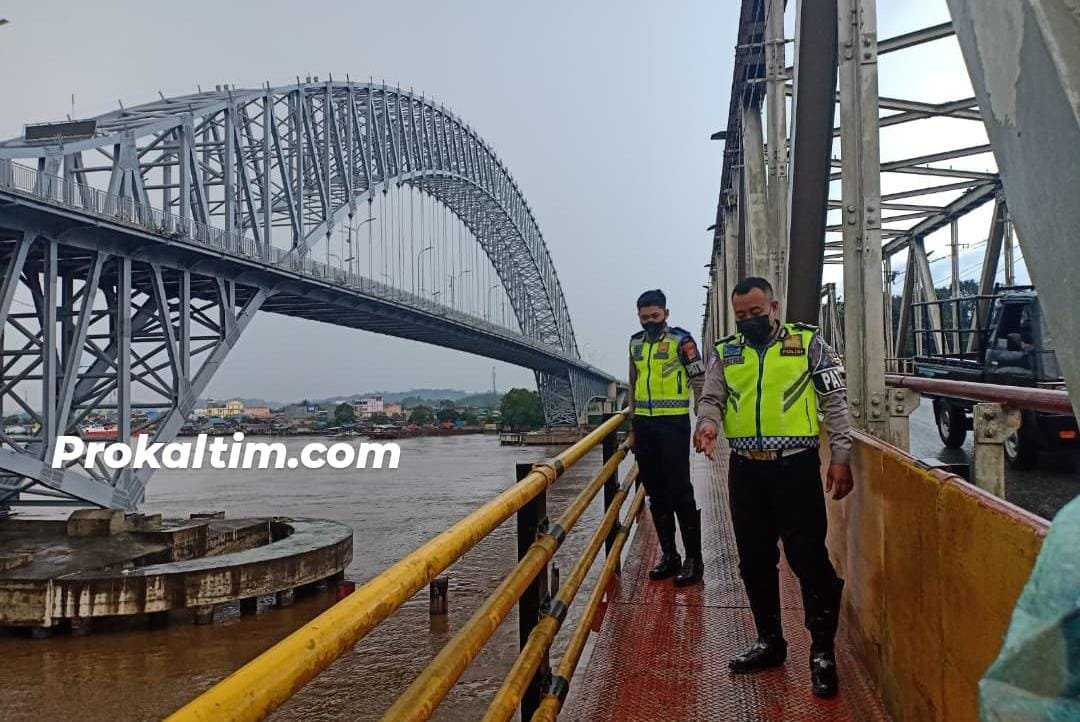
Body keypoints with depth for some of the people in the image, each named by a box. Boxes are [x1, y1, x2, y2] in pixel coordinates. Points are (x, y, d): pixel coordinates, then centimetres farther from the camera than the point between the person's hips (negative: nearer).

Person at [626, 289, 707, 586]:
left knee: (680, 492, -5)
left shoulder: (681, 340, -6)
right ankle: (669, 555, 20)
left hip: (673, 425, -6)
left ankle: (693, 559, 4)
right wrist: (632, 428, 17)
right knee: (656, 494, 10)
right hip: (644, 426, 6)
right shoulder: (636, 342, 13)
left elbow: (700, 384, -6)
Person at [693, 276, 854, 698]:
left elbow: (834, 401, 0)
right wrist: (708, 423, -16)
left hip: (796, 465, -4)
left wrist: (840, 457, -6)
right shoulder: (725, 352, 10)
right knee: (755, 561, 12)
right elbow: (711, 400, 7)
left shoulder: (808, 343, 1)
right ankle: (770, 643, 28)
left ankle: (822, 652, 11)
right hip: (746, 469, 4)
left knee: (808, 558, -4)